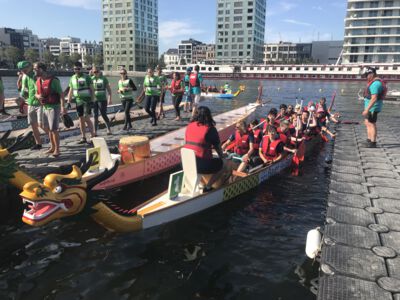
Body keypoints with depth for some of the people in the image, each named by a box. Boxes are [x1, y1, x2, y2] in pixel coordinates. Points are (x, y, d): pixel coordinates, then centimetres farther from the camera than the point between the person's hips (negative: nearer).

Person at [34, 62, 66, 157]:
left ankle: (57, 149, 0)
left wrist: (62, 106, -27)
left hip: (54, 107, -8)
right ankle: (52, 147, 24)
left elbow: (61, 94, -18)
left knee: (54, 129, -8)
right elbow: (37, 93, 19)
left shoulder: (53, 80, -16)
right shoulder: (38, 81, 8)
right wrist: (37, 96, -7)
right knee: (49, 129, 13)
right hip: (45, 107, 8)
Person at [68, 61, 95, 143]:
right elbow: (71, 91, 15)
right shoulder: (72, 78, 10)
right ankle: (83, 138, 14)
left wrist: (92, 100, -11)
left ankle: (93, 136, -3)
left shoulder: (86, 77, -3)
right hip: (78, 101, 5)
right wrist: (69, 102, 9)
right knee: (81, 120, 7)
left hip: (87, 101, -5)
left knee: (87, 118, -12)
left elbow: (91, 89, -4)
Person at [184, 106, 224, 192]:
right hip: (202, 165, -6)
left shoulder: (189, 126, 7)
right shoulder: (210, 129, -9)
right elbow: (217, 146, 0)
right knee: (222, 164, 18)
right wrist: (221, 156, 22)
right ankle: (207, 187, 11)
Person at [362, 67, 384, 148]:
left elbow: (374, 98, -27)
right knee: (367, 123, 18)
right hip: (371, 107, 11)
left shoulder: (375, 83, -20)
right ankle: (369, 140, 29)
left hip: (373, 107, -11)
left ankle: (373, 143, 2)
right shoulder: (375, 82, 14)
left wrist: (367, 109, -27)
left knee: (371, 124, -5)